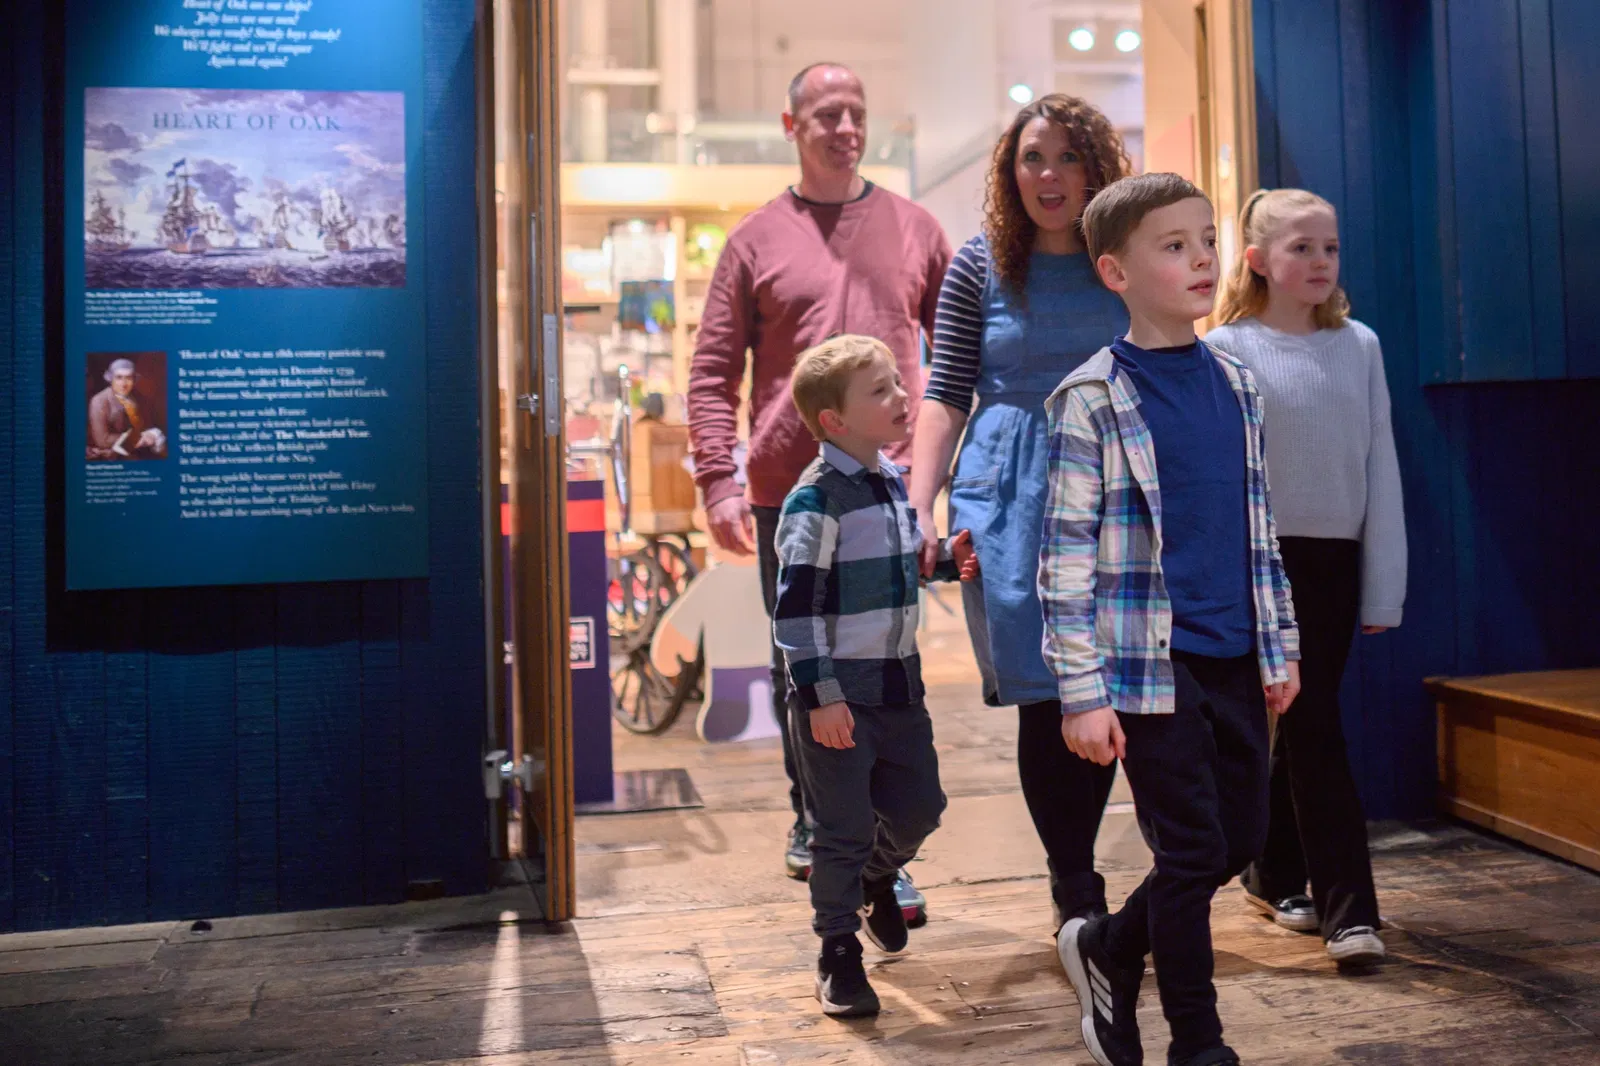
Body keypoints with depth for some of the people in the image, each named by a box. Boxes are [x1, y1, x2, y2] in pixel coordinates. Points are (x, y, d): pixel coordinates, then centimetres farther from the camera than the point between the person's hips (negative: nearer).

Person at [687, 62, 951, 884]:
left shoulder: (913, 228, 9)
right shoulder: (757, 240, 6)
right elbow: (713, 371, 4)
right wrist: (718, 478, -6)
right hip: (789, 494, 0)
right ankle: (813, 818, 27)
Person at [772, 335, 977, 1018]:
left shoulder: (893, 481, 8)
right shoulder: (815, 500, -17)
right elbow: (796, 605, -18)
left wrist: (946, 559, 4)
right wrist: (820, 696, -20)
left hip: (898, 683, 7)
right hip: (839, 693, -7)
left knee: (920, 807, 16)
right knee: (844, 829, 2)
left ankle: (876, 875, 46)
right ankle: (839, 951, 21)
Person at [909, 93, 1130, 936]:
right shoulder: (982, 266, 4)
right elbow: (945, 393, 2)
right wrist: (918, 503, -8)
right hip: (1012, 495, -2)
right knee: (1046, 696, 0)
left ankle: (1076, 877, 21)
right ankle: (1076, 893, 14)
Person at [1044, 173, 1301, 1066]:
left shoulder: (1236, 382, 9)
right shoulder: (1092, 400, -10)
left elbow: (1260, 526, 16)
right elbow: (1067, 555, -12)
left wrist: (1280, 646, 15)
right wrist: (1082, 692, -14)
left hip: (1236, 659, 7)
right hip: (1152, 664, -6)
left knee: (1244, 836, 13)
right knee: (1194, 851, 1)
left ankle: (1107, 949, 36)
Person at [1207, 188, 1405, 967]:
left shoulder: (1359, 346, 6)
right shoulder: (1227, 351, -4)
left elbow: (1381, 467, 6)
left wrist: (1384, 586, 3)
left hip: (1337, 559, 3)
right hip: (1265, 557, -3)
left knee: (1302, 725, 10)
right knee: (1314, 727, -3)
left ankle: (1275, 877, 27)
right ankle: (1348, 908, 6)